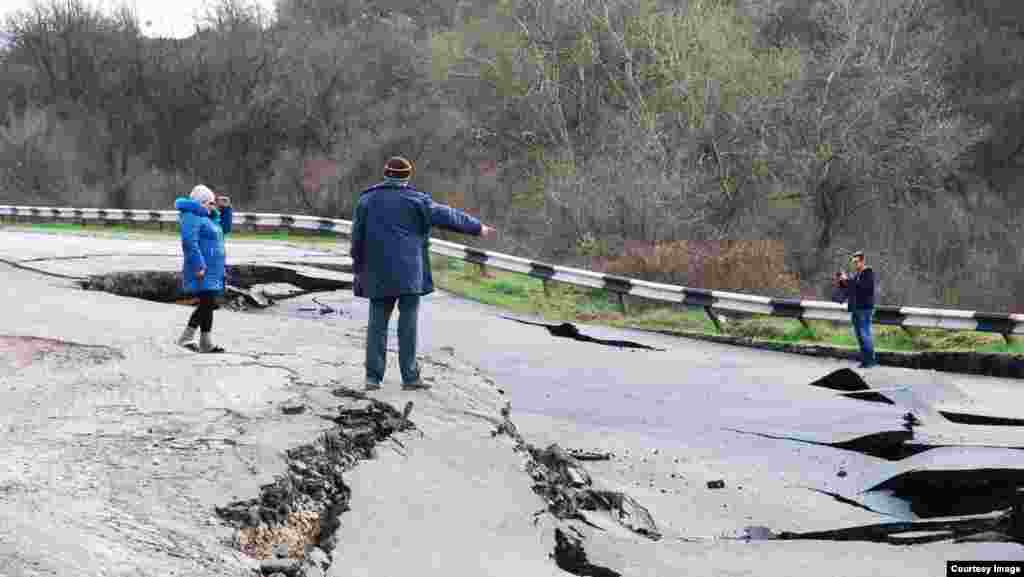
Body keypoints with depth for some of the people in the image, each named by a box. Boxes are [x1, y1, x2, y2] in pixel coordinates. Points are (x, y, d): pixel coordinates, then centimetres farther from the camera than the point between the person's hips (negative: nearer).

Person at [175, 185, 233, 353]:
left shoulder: (207, 217, 18)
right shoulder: (192, 217, -12)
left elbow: (225, 228, 29)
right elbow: (190, 242, -23)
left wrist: (225, 208, 16)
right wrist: (199, 266, -28)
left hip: (212, 271, 10)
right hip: (203, 271, -10)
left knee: (206, 304, 14)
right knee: (208, 303, -11)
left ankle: (186, 336, 20)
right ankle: (206, 343, -9)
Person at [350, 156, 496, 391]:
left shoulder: (367, 200, 9)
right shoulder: (414, 200, -1)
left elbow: (357, 238, 9)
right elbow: (446, 216, 2)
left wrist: (359, 270, 17)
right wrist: (477, 227, 13)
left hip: (378, 274, 3)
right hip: (409, 273, -3)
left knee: (377, 323, 7)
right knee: (408, 323, -1)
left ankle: (373, 377, 3)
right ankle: (410, 377, -1)